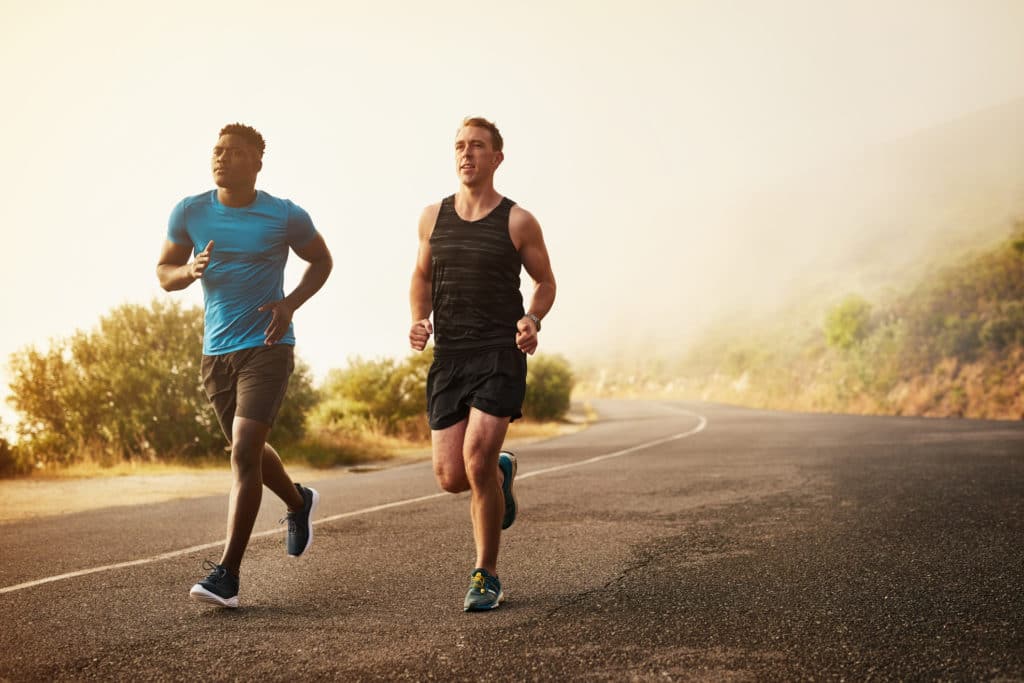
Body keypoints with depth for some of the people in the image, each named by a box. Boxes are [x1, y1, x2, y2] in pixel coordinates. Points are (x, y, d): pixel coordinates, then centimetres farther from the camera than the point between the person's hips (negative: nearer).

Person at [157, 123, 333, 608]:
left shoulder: (285, 216, -5)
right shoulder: (190, 212, 1)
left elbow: (321, 261, 10)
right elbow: (164, 273, 10)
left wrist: (290, 304, -6)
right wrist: (191, 270, -14)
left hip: (267, 346, -4)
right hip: (216, 350, 5)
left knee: (244, 451, -15)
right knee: (246, 451, 18)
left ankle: (226, 573, -12)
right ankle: (299, 502, 48)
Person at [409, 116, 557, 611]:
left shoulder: (518, 222, -1)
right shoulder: (433, 217, 8)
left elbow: (545, 282, 10)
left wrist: (532, 321, -10)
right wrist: (418, 321, 1)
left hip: (500, 355, -3)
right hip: (448, 357, 4)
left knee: (476, 461, -16)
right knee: (451, 478, -1)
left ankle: (486, 576, 3)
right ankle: (500, 472, 38)